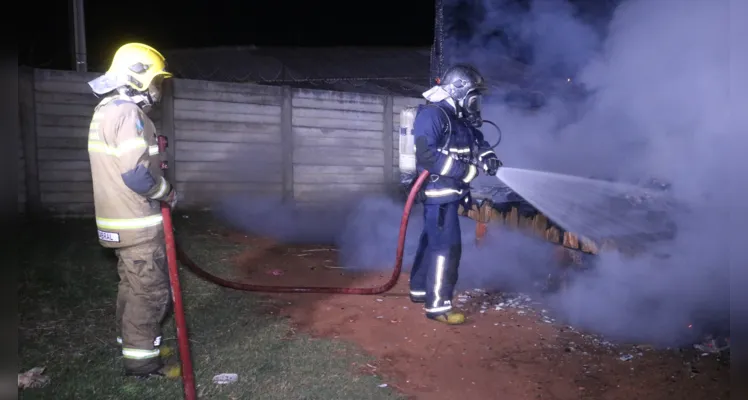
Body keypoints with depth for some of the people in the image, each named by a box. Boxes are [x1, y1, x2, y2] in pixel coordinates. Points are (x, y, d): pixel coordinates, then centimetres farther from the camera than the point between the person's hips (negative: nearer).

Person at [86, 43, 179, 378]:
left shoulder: (106, 109, 14)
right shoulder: (127, 113, -20)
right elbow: (136, 175, -25)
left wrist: (153, 162, 9)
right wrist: (167, 192, -10)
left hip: (121, 219, 10)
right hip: (137, 222, -10)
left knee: (133, 286, 20)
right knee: (151, 290, -1)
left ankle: (132, 344, 33)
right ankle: (141, 360, 9)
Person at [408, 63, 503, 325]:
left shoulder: (459, 119, 14)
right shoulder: (432, 115, -16)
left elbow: (476, 139, 18)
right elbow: (425, 154, -26)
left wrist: (487, 156, -5)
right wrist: (463, 169, -24)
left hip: (449, 192, 10)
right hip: (439, 193, -10)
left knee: (431, 242, 18)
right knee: (447, 247, -8)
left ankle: (419, 290, 33)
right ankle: (437, 305, 0)